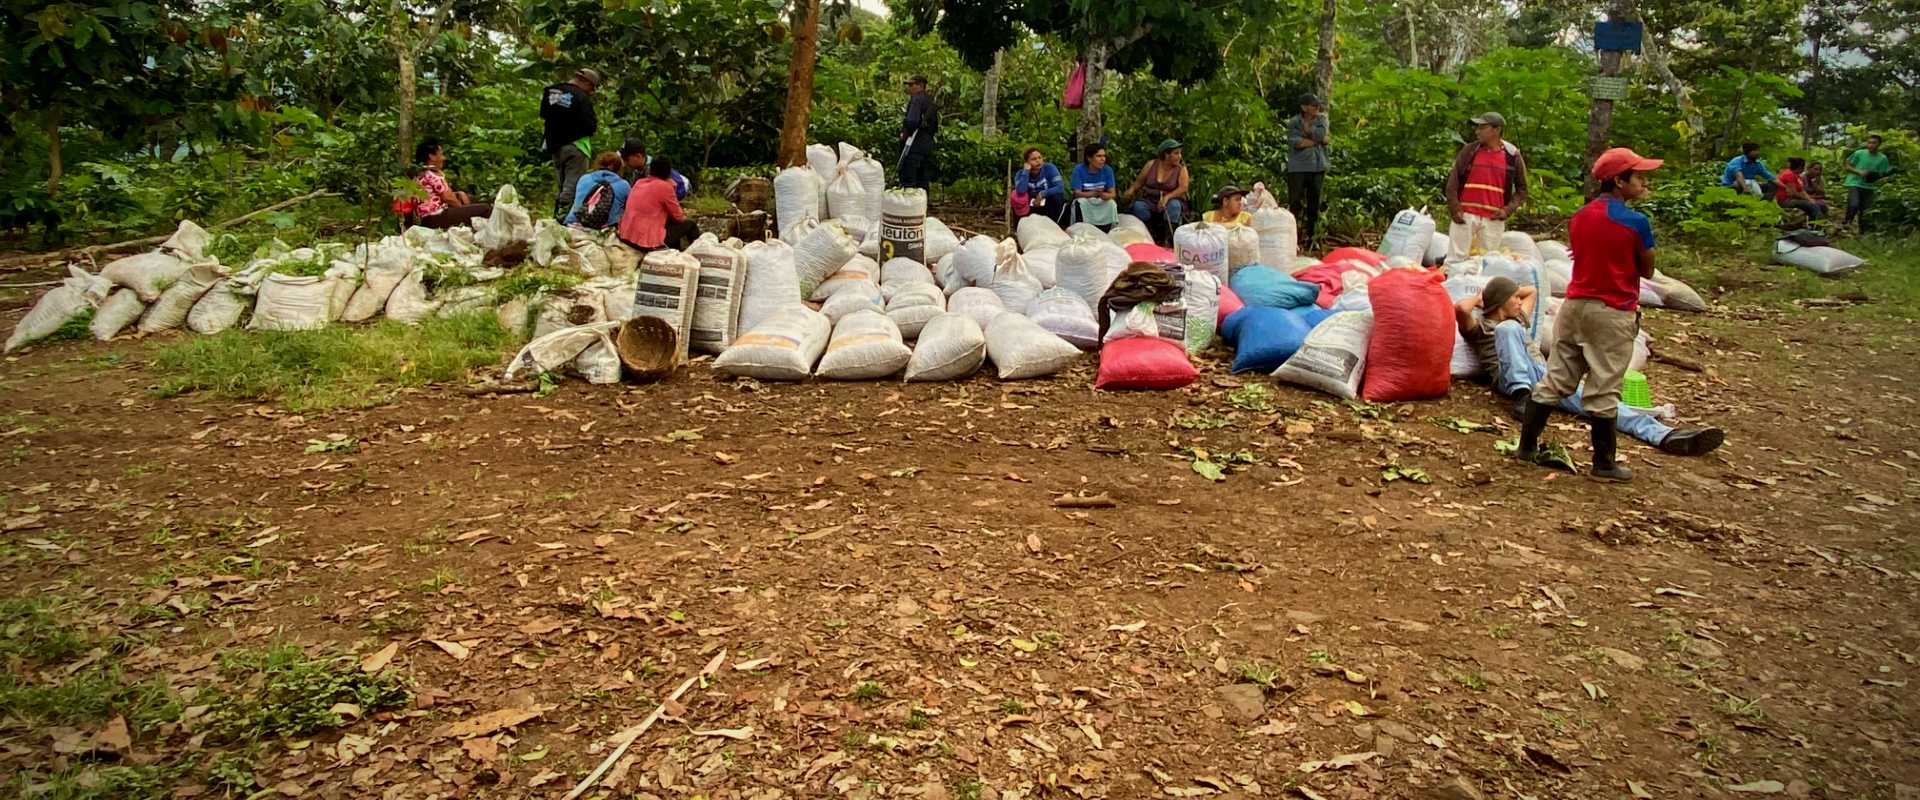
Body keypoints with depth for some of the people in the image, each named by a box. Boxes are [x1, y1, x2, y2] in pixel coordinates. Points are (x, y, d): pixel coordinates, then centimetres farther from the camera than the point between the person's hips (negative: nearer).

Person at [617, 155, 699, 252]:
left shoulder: (639, 182, 9)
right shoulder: (664, 186, -10)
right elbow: (678, 217, -2)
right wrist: (683, 217, 20)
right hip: (648, 243, -7)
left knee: (669, 220, 29)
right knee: (689, 225, 11)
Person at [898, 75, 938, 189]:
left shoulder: (917, 99, -11)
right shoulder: (930, 100, 17)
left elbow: (912, 121, -25)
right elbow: (936, 127, 21)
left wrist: (904, 134, -11)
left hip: (914, 145, -9)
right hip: (928, 144, 9)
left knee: (908, 182, -8)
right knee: (923, 182, 13)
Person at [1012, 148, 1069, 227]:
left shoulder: (1049, 168, -14)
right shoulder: (1021, 174, -8)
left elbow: (1060, 187, -24)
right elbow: (1021, 191, -29)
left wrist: (1041, 194, -21)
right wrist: (1026, 171, -25)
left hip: (1052, 206, -1)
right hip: (1034, 207, 1)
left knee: (1056, 196, -32)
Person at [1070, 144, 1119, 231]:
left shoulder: (1108, 169, -9)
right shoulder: (1079, 169, -15)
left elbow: (1112, 194, -12)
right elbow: (1077, 193, -20)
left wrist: (1103, 195, -37)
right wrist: (1093, 193, -40)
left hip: (1102, 203, 2)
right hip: (1084, 199, -2)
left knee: (1112, 203, -27)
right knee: (1080, 202, -32)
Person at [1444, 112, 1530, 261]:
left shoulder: (1512, 156, 3)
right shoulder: (1469, 150, 3)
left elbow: (1521, 189, 10)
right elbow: (1453, 179, 4)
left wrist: (1508, 210, -5)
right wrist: (1454, 208, -6)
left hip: (1493, 219, 1)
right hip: (1465, 215, 0)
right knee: (1456, 258, -1)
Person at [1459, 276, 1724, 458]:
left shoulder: (1518, 319, 34)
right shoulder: (1480, 325, 11)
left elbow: (1531, 291, 50)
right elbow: (1460, 309, -12)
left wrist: (1502, 290, 39)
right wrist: (1478, 297, 7)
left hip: (1542, 373, 6)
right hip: (1512, 380, -6)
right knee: (1508, 327, -30)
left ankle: (1663, 434, -42)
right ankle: (1522, 397, -40)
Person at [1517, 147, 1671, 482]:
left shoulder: (1579, 216, 5)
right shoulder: (1636, 222, -12)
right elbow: (1647, 270, -3)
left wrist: (1603, 262, 6)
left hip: (1575, 306, 6)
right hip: (1614, 314, -5)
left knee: (1556, 379, 12)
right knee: (1603, 389, 1)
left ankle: (1528, 444, 15)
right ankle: (1604, 462, 11)